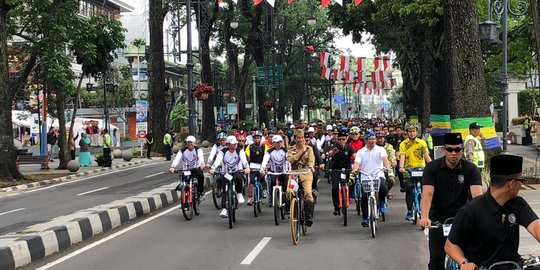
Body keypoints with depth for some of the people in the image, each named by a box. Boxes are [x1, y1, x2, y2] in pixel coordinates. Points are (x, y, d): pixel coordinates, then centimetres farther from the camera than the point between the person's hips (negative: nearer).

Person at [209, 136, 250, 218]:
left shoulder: (239, 151, -8)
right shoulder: (223, 152, -7)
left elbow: (244, 159, -26)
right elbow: (218, 160, -24)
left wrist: (247, 168, -47)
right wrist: (212, 168, -43)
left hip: (237, 171, -2)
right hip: (226, 173, 2)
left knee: (238, 177, -36)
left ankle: (239, 193, -10)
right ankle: (224, 209, -12)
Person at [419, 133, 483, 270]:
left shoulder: (470, 169, -8)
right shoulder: (432, 168, -10)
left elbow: (477, 194, -22)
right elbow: (427, 194, -22)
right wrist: (424, 217, -39)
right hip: (439, 217, 0)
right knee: (436, 258, -7)